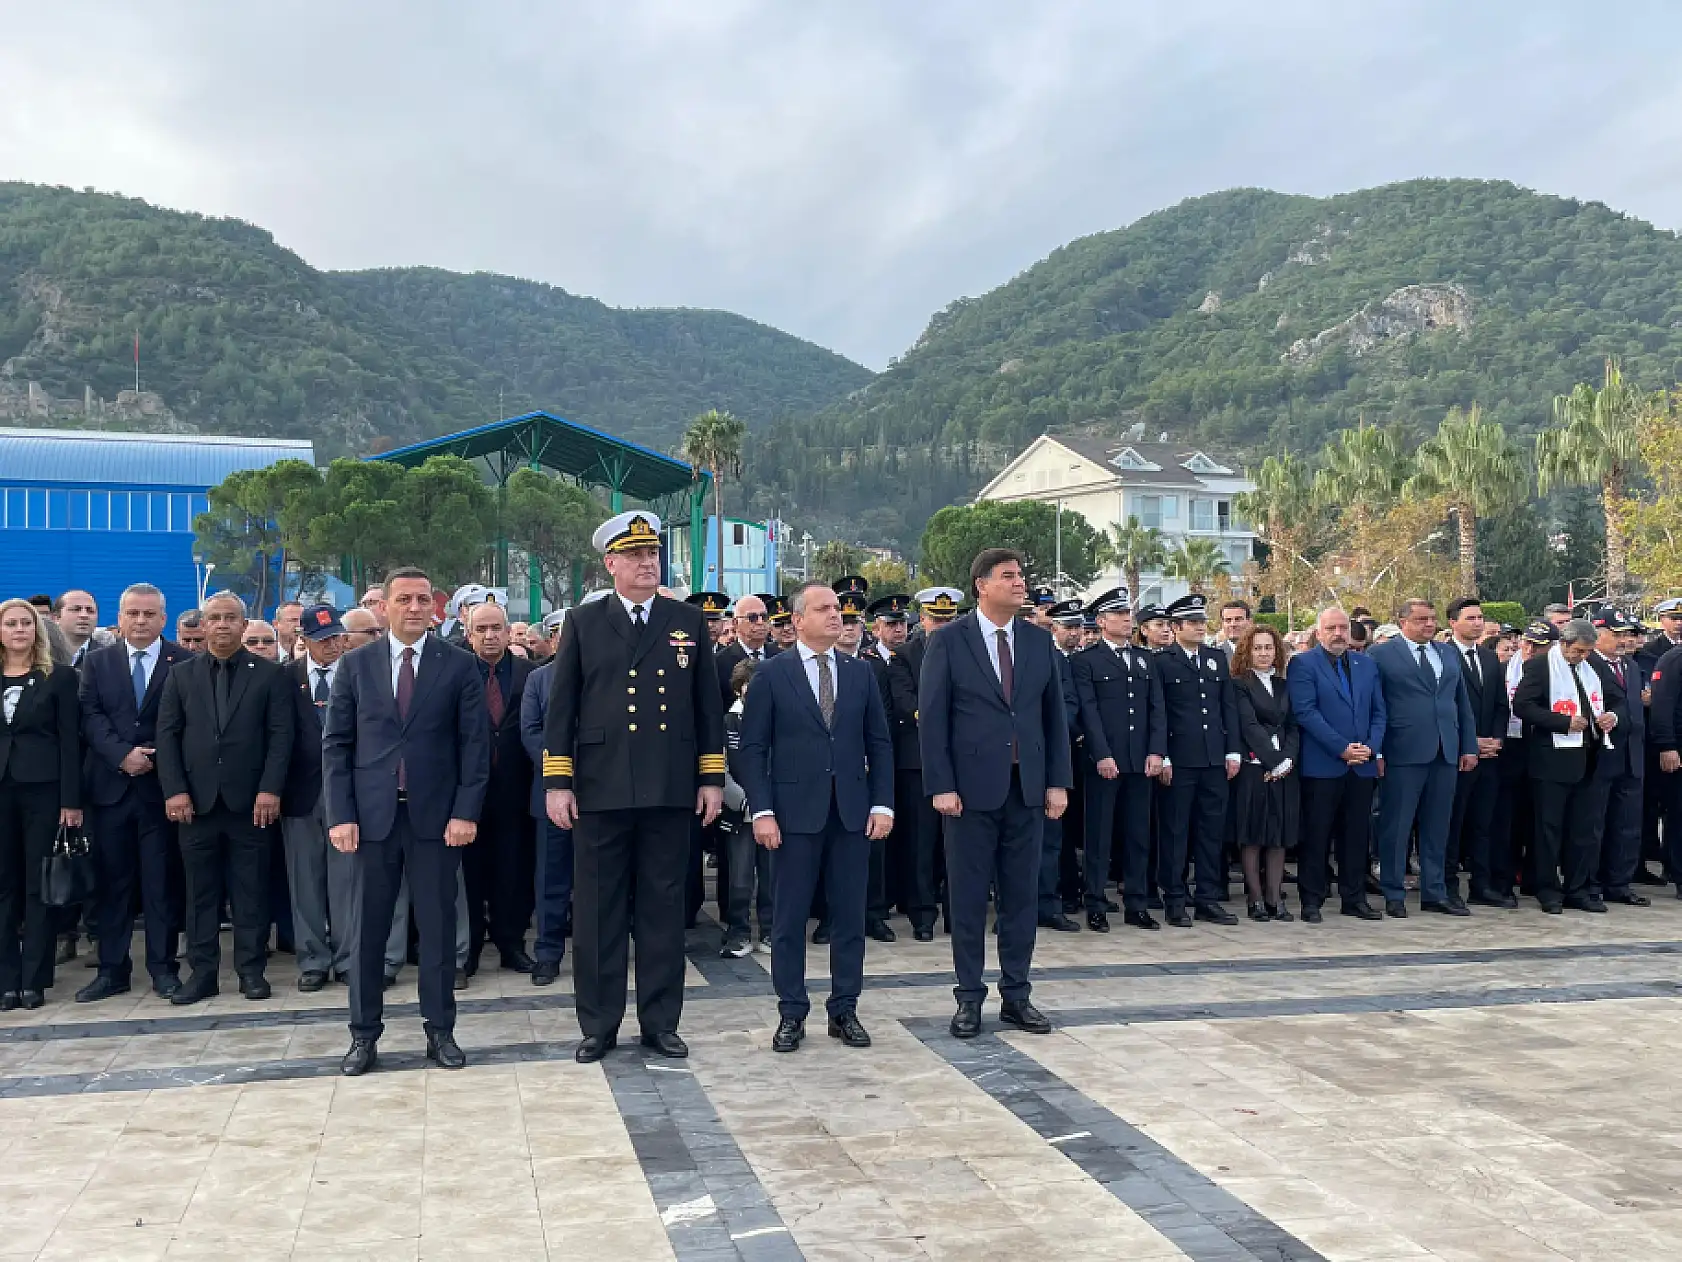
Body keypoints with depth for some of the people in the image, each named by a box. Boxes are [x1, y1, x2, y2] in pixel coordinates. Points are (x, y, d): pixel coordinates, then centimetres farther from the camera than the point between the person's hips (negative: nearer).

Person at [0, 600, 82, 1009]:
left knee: (39, 884, 2)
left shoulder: (59, 677, 0)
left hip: (43, 789, -3)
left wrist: (71, 799, -10)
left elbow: (70, 741, -3)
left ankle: (34, 979, 8)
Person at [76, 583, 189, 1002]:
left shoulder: (185, 662, 2)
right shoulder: (97, 661, 10)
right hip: (111, 786, 3)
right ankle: (112, 969, 13)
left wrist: (154, 757, -13)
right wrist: (123, 755, -13)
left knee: (162, 881, 2)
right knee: (111, 881, 6)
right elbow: (90, 716, 0)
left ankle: (163, 967, 9)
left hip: (161, 785, -2)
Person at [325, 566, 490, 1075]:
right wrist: (340, 814, -4)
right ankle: (364, 1034, 16)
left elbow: (475, 743, 1)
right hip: (372, 814, 1)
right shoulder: (355, 664, 6)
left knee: (438, 925, 5)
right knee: (368, 927, 6)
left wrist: (466, 811, -8)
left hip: (436, 815, -1)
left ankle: (440, 1030, 16)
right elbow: (335, 744, 4)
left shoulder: (459, 666, 3)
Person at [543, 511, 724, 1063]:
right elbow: (561, 707, 3)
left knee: (663, 908, 8)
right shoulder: (583, 623, 5)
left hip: (670, 790, 1)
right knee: (597, 911, 5)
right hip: (600, 789, -1)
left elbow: (708, 705, 9)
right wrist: (557, 782, -3)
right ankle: (598, 1024, 17)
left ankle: (660, 1021, 19)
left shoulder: (689, 622, 8)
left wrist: (712, 777, 4)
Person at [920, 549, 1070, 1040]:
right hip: (971, 787, -4)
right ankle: (969, 997, 15)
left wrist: (1057, 781, 4)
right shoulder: (949, 641, -3)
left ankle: (1016, 995, 20)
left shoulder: (1039, 641, 8)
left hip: (1027, 787, 4)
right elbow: (932, 718, -6)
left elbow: (1054, 714, 10)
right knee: (968, 896, 4)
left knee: (1022, 894, 9)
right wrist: (941, 786, -11)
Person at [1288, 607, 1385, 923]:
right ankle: (1311, 900, 7)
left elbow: (1379, 712, 12)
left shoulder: (1366, 664, 15)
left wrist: (1372, 747, -5)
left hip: (1362, 766, 5)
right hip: (1321, 765, -5)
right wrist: (1342, 748, -15)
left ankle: (1354, 898, 17)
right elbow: (1306, 712, -11)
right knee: (1316, 835, 0)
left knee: (1357, 835, 9)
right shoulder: (1303, 664, -2)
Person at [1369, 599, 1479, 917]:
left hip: (1446, 753, 6)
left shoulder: (1449, 655, 17)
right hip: (1404, 753, -5)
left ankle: (1435, 893, 19)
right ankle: (1393, 894, 8)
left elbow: (1463, 704, 18)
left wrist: (1469, 747, 12)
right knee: (1396, 826, 0)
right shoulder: (1381, 655, -1)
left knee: (1437, 827, 11)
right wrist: (1376, 751, -9)